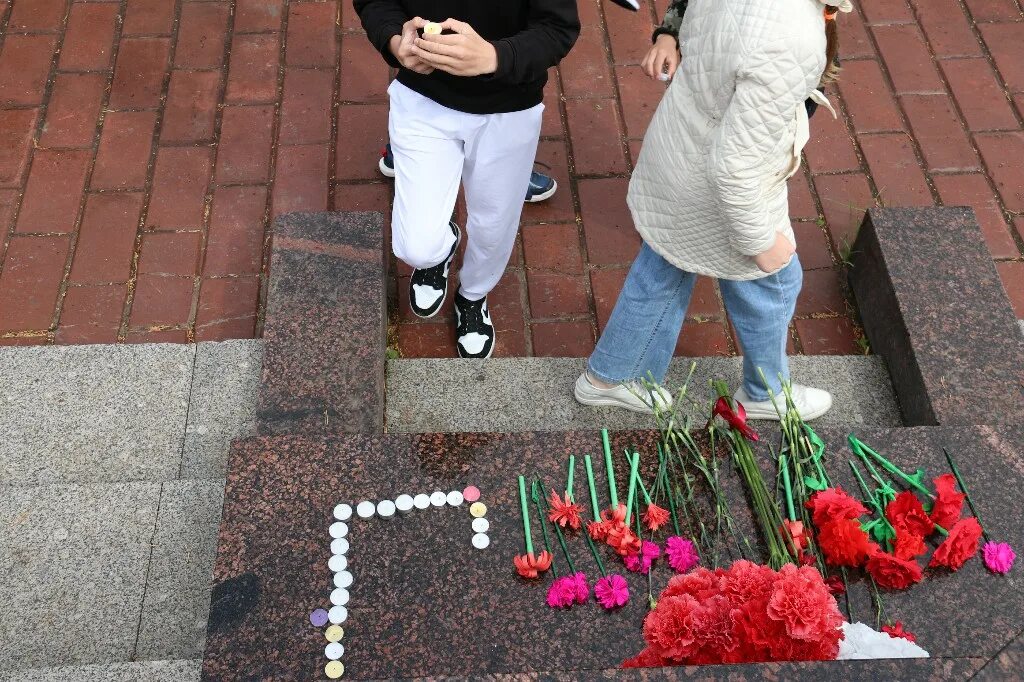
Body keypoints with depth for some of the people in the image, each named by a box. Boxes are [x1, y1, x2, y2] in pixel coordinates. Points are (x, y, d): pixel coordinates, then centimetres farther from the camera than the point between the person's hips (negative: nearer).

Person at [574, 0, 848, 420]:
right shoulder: (791, 41, -38)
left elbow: (687, 35, 5)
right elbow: (734, 165, -33)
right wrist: (762, 241, -17)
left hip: (673, 147, 7)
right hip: (718, 193, -7)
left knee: (661, 272, 27)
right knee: (771, 284, 22)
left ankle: (608, 377, 47)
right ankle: (766, 393, 49)